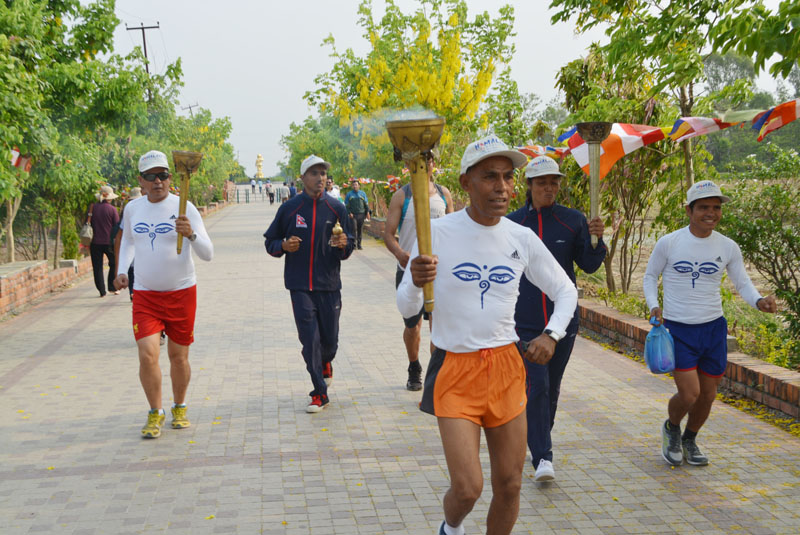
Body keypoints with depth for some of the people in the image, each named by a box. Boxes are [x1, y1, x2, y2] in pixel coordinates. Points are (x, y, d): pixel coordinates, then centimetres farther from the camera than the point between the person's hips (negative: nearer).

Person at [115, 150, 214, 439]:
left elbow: (208, 254, -12)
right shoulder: (132, 209, 3)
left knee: (178, 356, 8)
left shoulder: (184, 208, -8)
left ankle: (179, 408, 30)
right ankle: (155, 413, 8)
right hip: (145, 294, 2)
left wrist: (191, 234, -31)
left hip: (181, 293, -2)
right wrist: (122, 270, 10)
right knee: (147, 354, -11)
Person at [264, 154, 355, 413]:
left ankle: (325, 363, 43)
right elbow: (270, 241, 9)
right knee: (309, 339, -6)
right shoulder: (289, 209, 1)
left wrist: (344, 244, -15)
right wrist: (284, 246, -12)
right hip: (300, 286, -1)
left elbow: (348, 249, 9)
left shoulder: (336, 209, 4)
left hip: (329, 285, 1)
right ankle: (320, 393, 6)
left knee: (329, 340, 7)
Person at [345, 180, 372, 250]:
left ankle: (359, 244, 12)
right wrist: (349, 213, -6)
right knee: (354, 229, -10)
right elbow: (346, 205, 6)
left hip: (361, 214, 2)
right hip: (353, 215, -2)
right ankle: (354, 243, -8)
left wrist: (368, 212, 5)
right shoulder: (349, 194, 7)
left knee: (360, 230, 5)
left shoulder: (363, 193, 11)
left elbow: (366, 204, 14)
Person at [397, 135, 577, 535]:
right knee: (467, 488, -10)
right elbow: (407, 308, -4)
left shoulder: (522, 239, 0)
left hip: (506, 367, 4)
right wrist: (416, 283, -27)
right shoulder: (437, 233, -10)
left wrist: (551, 334, -5)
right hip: (454, 369, -3)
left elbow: (566, 291, 13)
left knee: (509, 487, 9)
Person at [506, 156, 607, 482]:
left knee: (552, 387, 14)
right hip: (525, 322, -2)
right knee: (536, 387, -11)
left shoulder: (573, 221, 1)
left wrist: (596, 239, -19)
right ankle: (542, 457, -9)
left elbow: (589, 265, -2)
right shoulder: (512, 223, 0)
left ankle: (539, 440, 34)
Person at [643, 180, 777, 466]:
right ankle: (671, 428, 22)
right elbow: (650, 276, 5)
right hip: (678, 329, -3)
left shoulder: (728, 247, 0)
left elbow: (742, 284, 7)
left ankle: (690, 439, 38)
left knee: (708, 395, 11)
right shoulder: (668, 243, -7)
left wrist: (759, 301, -13)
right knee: (689, 394, -12)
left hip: (714, 328, 4)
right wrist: (653, 306, -12)